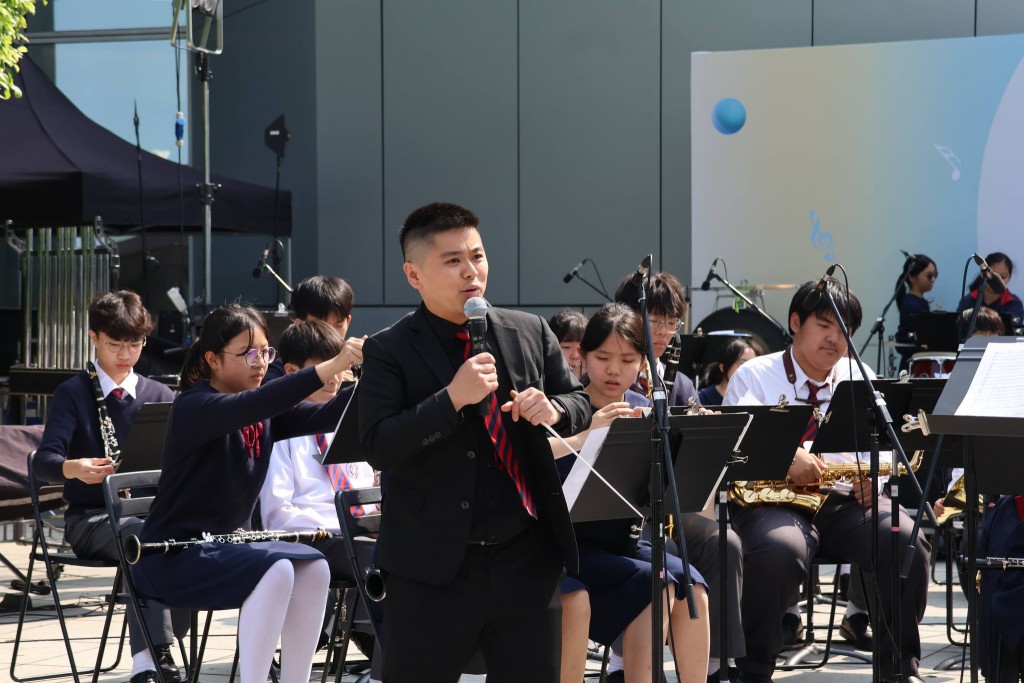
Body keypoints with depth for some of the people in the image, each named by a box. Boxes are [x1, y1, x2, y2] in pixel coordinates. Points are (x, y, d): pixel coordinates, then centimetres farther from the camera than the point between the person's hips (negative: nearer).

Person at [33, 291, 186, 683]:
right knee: (142, 536, -37)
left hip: (152, 511, 3)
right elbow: (44, 461, -11)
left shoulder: (160, 396, 13)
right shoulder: (73, 394, 3)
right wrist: (72, 468, -34)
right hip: (92, 519, -3)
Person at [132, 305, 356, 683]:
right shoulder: (194, 407, -16)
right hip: (171, 555, -8)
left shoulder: (264, 414, 6)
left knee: (314, 568, -14)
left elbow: (325, 415, -9)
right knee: (275, 570, -28)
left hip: (225, 542, 8)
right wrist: (331, 366, -45)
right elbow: (248, 407, -36)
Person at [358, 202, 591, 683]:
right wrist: (453, 397, -23)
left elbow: (580, 406, 13)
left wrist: (553, 408, -10)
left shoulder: (531, 333, 8)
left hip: (527, 560, 3)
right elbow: (378, 447, -14)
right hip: (433, 570, -3)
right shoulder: (388, 351, -4)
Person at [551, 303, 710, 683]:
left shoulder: (649, 413, 6)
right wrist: (586, 437, -37)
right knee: (653, 583, -27)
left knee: (691, 585, -22)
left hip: (626, 544, 4)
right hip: (571, 548, -4)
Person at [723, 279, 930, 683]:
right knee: (782, 551, -37)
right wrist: (786, 456, -29)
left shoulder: (860, 380, 17)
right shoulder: (753, 376, 7)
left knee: (906, 541, -24)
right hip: (770, 501, -3)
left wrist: (873, 475, -15)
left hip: (845, 499, 3)